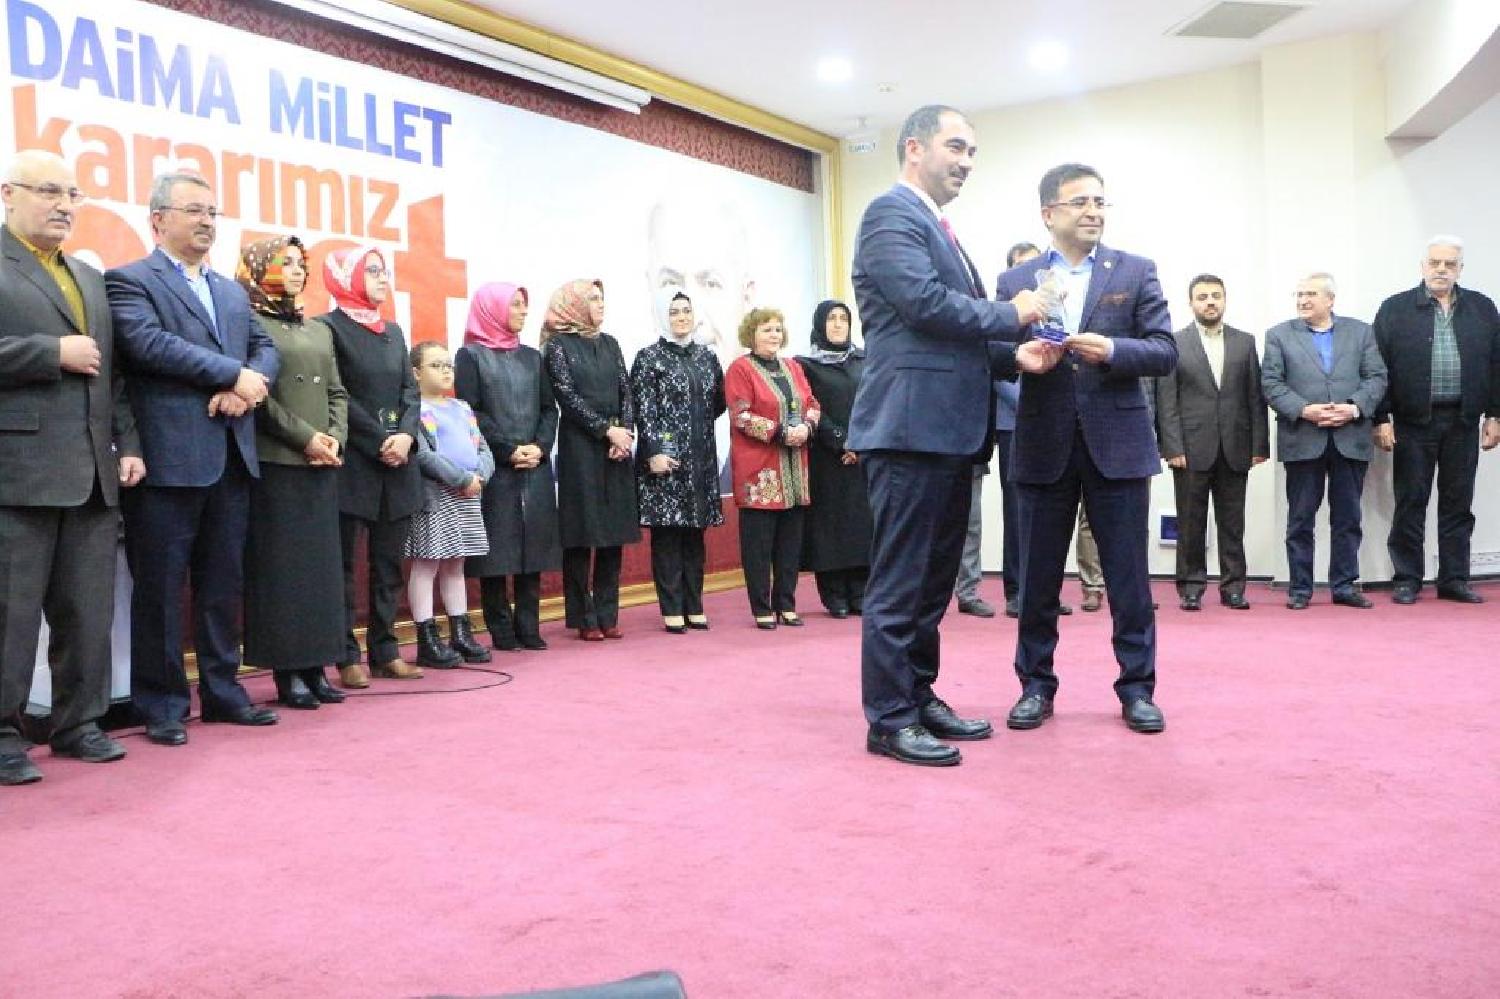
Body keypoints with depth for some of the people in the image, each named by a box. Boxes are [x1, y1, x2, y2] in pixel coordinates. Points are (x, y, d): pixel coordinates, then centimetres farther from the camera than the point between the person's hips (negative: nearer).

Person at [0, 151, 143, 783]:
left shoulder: (90, 277, 21)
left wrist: (127, 443, 11)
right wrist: (53, 352, -13)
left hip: (94, 472, 7)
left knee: (89, 611, 10)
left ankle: (79, 723, 20)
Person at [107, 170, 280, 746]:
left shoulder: (233, 292, 22)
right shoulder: (129, 281, 0)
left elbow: (265, 349, 13)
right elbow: (149, 343, -16)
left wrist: (248, 388, -8)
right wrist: (234, 374, -14)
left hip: (232, 456, 6)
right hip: (169, 456, -6)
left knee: (224, 585, 11)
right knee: (160, 588, 0)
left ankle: (222, 691, 20)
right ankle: (162, 706, 9)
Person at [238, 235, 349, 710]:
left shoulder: (319, 329, 19)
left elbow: (337, 392, 16)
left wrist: (335, 437, -2)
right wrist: (305, 437, -14)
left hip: (322, 464, 7)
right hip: (275, 462, -7)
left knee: (323, 565, 6)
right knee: (281, 567, -3)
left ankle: (315, 666, 12)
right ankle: (287, 671, 2)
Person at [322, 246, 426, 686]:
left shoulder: (393, 330, 17)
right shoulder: (330, 328, -3)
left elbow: (410, 389, 10)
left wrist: (405, 435, -7)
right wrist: (380, 441, -13)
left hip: (397, 464, 6)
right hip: (353, 464, -6)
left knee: (388, 562, 9)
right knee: (345, 563, 0)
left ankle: (386, 651, 16)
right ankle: (348, 657, 5)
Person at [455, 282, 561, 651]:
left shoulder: (531, 356, 16)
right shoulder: (471, 355, 2)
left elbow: (549, 408, 12)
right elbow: (469, 412, -6)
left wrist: (540, 446, -6)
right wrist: (509, 450, -13)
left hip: (536, 466, 4)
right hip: (494, 468, -4)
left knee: (534, 543, 2)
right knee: (498, 547, -3)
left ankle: (529, 628, 9)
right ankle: (502, 631, 4)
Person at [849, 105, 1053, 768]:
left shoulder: (938, 228, 23)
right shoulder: (892, 213, -6)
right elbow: (925, 303, -19)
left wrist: (1015, 357, 6)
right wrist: (1012, 314, -5)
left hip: (949, 431, 10)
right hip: (910, 426, -10)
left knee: (934, 579, 15)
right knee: (899, 582, -4)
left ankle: (920, 698, 25)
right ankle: (889, 720, 4)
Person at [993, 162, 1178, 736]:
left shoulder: (1136, 273, 5)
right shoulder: (1014, 281, 6)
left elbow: (1164, 353, -2)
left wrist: (1110, 350, -19)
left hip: (1117, 443, 0)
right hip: (1044, 445, 1)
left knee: (1128, 575, 5)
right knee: (1038, 576, 8)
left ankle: (1136, 687, 18)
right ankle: (1036, 686, 20)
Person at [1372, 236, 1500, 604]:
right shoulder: (1395, 309, 1)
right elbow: (1379, 368, -3)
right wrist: (1382, 419, -9)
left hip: (1464, 422, 2)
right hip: (1414, 422, -2)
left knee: (1458, 504, 7)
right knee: (1410, 503, 3)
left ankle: (1454, 580, 15)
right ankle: (1406, 580, 10)